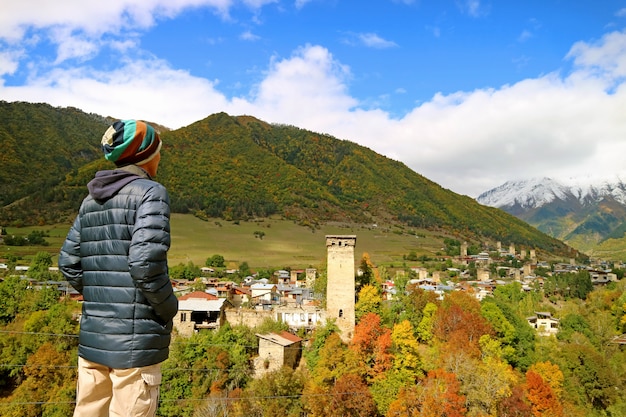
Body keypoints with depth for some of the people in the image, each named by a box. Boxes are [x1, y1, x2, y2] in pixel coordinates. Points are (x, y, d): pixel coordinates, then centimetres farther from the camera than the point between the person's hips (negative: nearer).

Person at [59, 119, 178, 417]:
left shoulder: (92, 200, 12)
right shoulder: (150, 192, -10)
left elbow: (69, 263, 12)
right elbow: (145, 262, -21)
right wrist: (169, 309, -6)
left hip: (92, 334, 7)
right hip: (136, 337, -7)